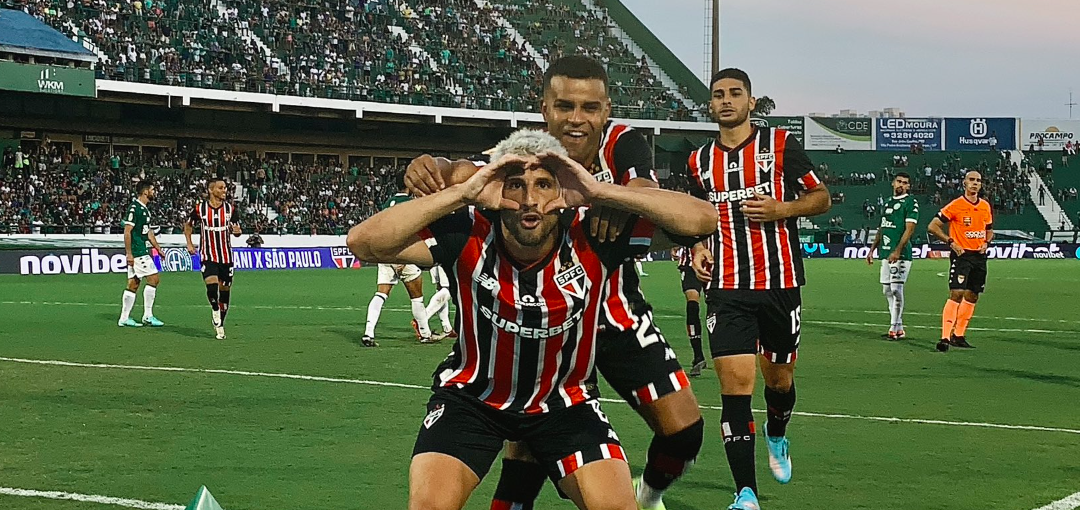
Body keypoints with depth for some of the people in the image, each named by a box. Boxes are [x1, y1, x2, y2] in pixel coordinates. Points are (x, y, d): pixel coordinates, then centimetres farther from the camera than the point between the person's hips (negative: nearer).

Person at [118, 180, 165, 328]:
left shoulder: (144, 209, 17)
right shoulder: (134, 208, -13)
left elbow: (148, 231, 25)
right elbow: (127, 231, -17)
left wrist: (158, 248, 23)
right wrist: (129, 253, -20)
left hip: (141, 251, 10)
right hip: (136, 252, -10)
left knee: (133, 284, 9)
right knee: (153, 279, -9)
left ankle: (124, 318, 10)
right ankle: (147, 316, -4)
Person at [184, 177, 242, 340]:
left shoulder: (230, 208, 1)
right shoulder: (200, 209, -5)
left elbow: (235, 228, 11)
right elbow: (187, 224, 12)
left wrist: (237, 231, -12)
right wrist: (189, 244, 5)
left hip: (226, 256, 3)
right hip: (208, 256, -2)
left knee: (225, 290, 5)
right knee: (212, 286, -21)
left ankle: (220, 325, 20)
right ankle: (215, 310, 10)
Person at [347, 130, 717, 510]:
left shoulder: (590, 238, -22)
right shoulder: (467, 235, -23)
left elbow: (701, 220, -28)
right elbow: (363, 242, -34)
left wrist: (601, 193, -36)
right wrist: (462, 194, -39)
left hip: (566, 400, 1)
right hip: (472, 393, 0)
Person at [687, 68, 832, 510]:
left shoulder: (780, 143, 1)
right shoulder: (700, 161, 10)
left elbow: (821, 198, 4)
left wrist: (781, 209, -13)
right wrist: (699, 247, 5)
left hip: (780, 283, -1)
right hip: (727, 289, 1)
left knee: (778, 378, 13)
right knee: (735, 383, -11)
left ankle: (777, 437, 48)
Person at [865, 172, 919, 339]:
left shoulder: (910, 203, -4)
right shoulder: (888, 203, 20)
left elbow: (910, 229, -13)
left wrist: (898, 251, -20)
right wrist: (872, 249, 20)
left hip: (900, 253, -8)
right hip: (885, 253, 8)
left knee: (896, 288, -12)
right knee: (887, 290, 7)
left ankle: (894, 328, -10)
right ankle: (899, 328, 12)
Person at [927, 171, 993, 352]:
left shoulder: (986, 206, 10)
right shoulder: (956, 206, -9)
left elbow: (989, 230, 25)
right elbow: (932, 227, -9)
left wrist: (986, 242, 3)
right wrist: (951, 242, -16)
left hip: (979, 256, 7)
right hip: (961, 255, -7)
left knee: (972, 297, 9)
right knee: (956, 294, -17)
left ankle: (958, 335, 19)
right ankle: (945, 337, -19)